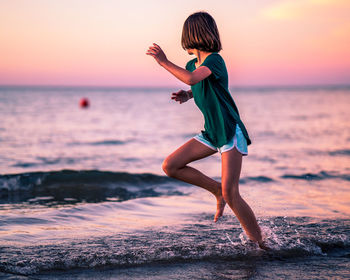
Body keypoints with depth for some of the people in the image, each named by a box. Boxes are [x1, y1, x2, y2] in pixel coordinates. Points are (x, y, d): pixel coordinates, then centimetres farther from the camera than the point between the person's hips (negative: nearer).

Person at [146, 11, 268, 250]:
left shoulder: (215, 60, -15)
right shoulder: (193, 64, 10)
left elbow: (191, 79, -35)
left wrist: (163, 61, -24)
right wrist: (188, 95, 9)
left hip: (231, 132, -8)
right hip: (211, 133, 8)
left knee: (230, 193, -16)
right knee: (170, 166, 0)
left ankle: (259, 243, -4)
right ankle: (217, 190, 13)